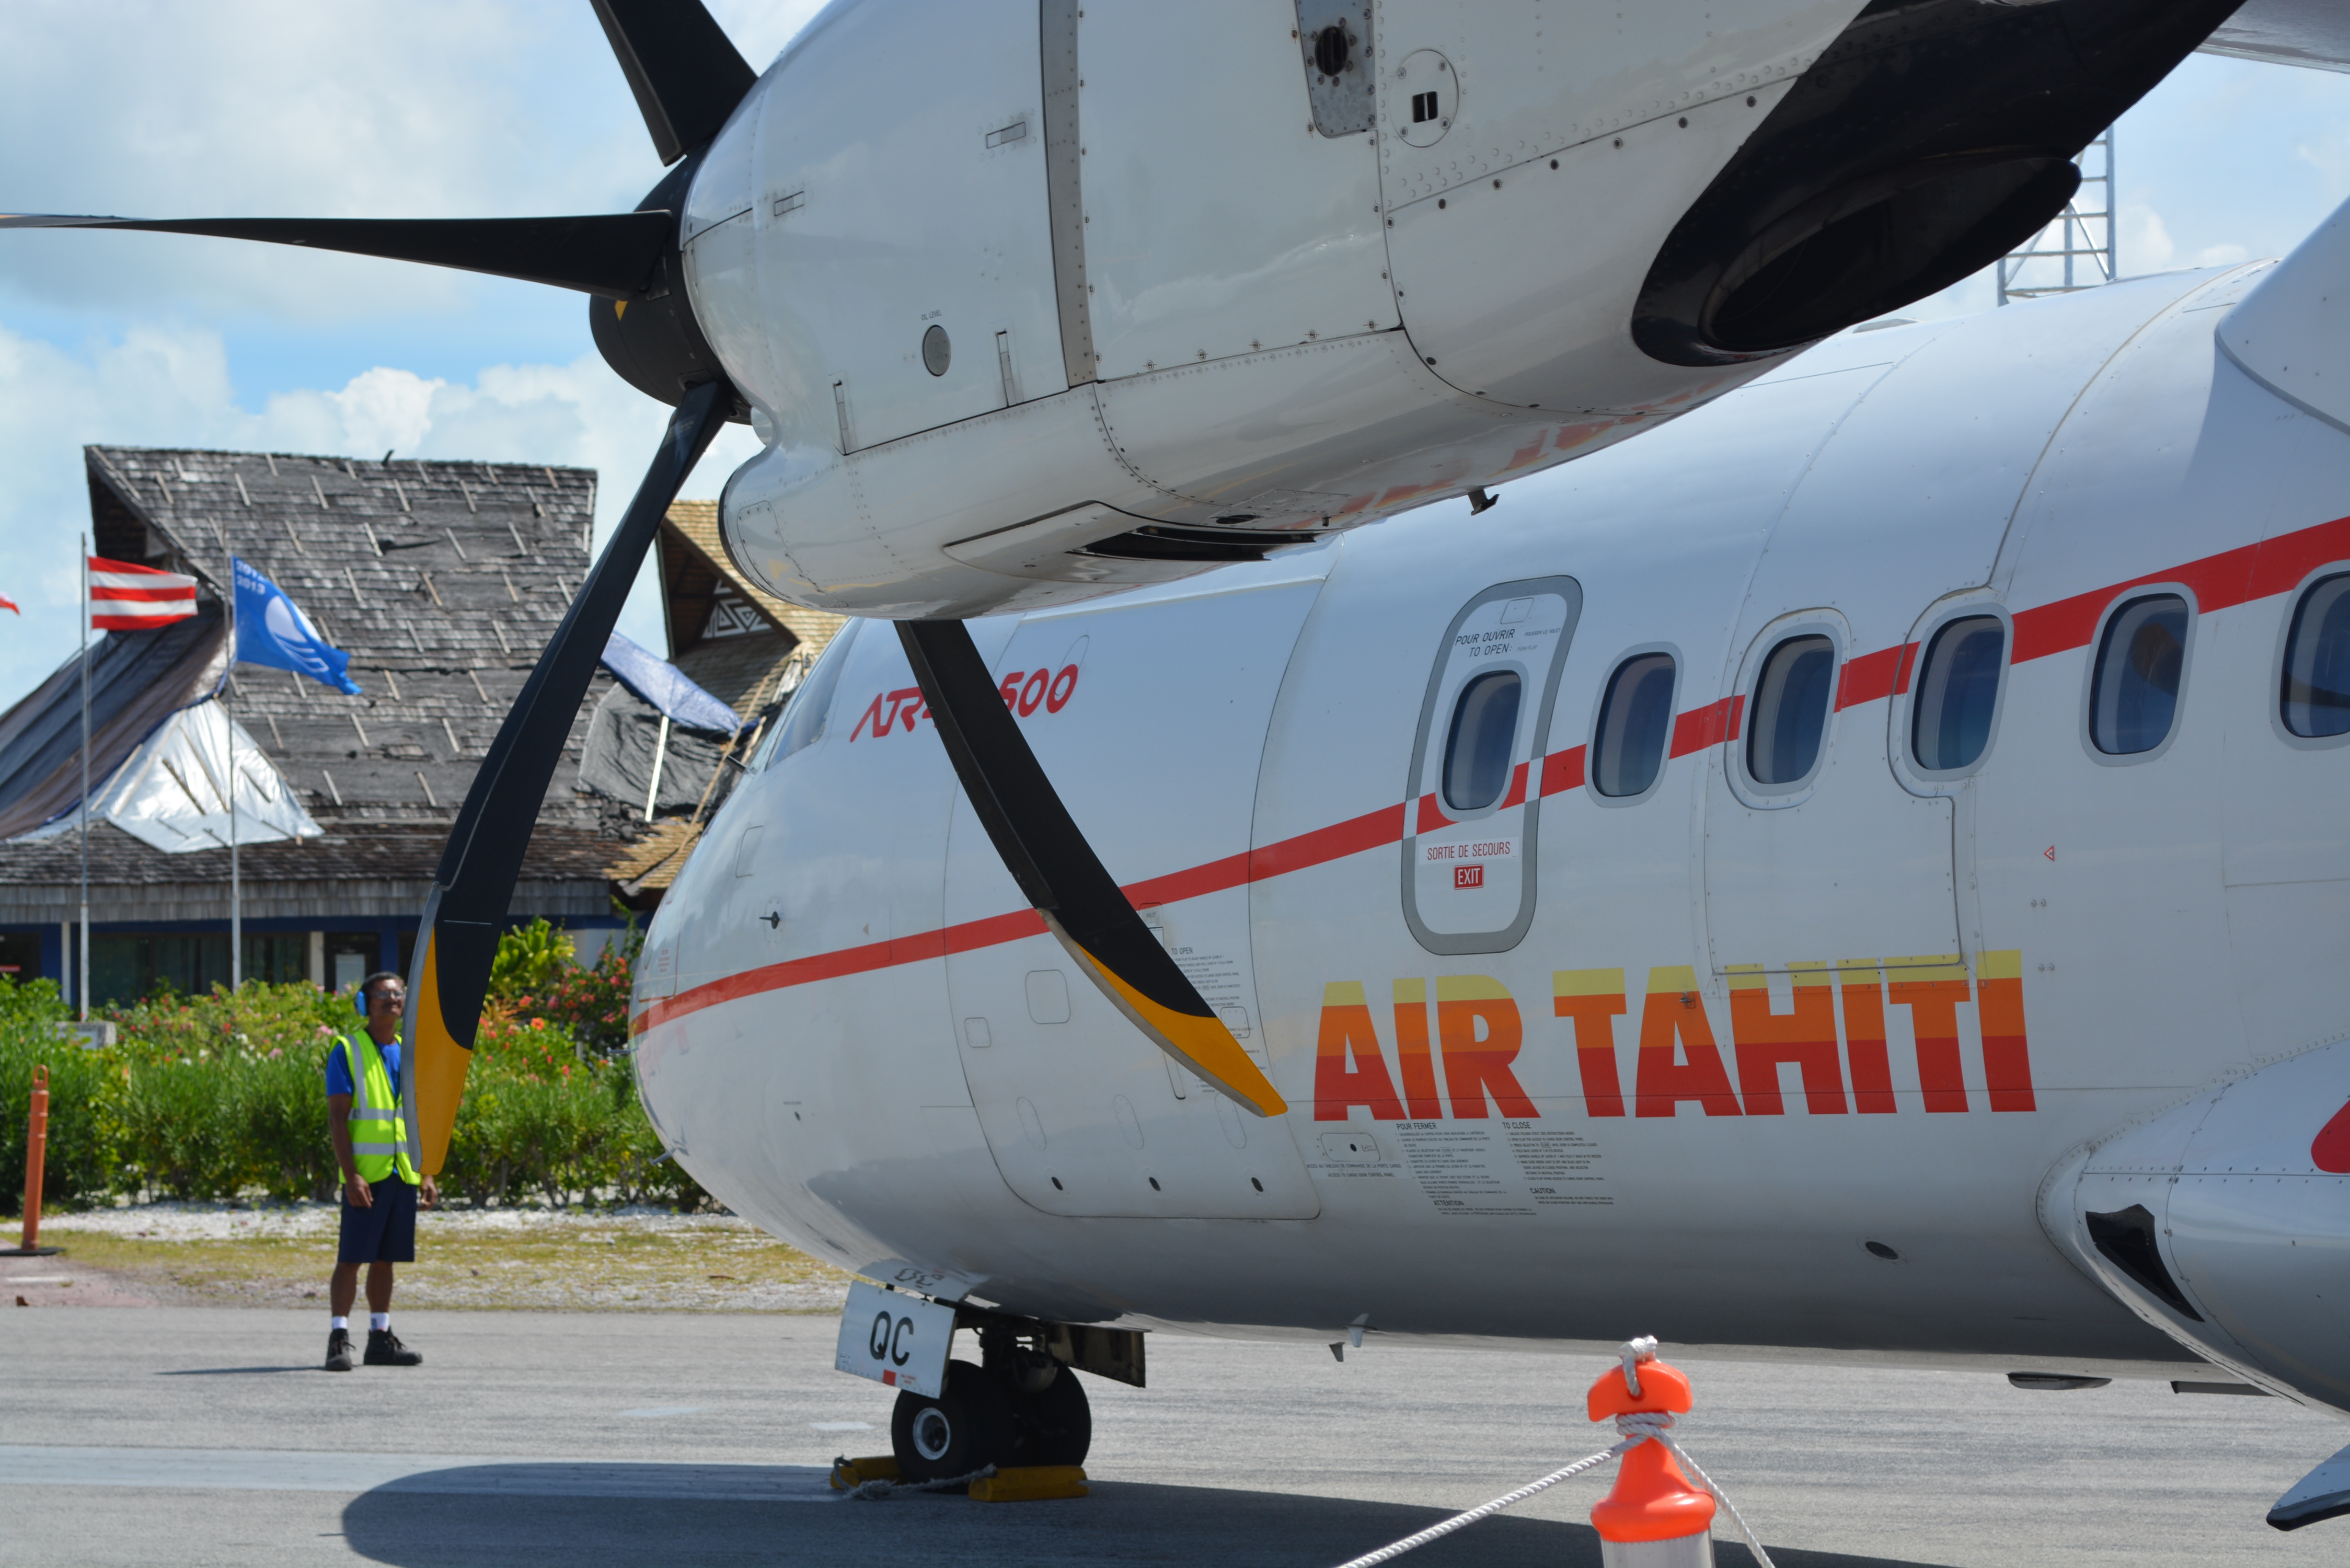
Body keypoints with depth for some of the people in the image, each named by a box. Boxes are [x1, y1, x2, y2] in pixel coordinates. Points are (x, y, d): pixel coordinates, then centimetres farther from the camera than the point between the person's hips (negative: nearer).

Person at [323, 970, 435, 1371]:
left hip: (403, 1173, 6)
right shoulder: (348, 1051, -3)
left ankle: (381, 1337, 14)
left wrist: (426, 1176, 11)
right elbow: (337, 1117, -8)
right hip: (366, 1175, -5)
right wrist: (351, 1174, -17)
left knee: (385, 1258, 9)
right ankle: (339, 1338, -5)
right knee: (351, 1258, -6)